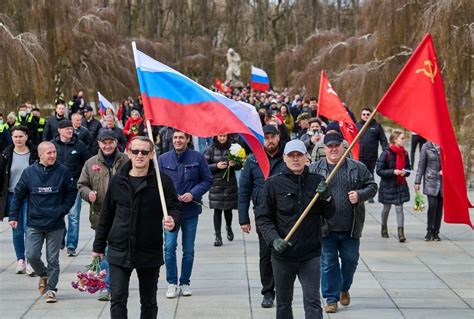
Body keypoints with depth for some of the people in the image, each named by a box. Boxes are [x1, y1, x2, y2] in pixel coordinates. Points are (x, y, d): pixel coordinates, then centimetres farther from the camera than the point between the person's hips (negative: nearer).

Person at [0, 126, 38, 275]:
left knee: (28, 228, -10)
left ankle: (30, 261, -7)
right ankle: (20, 260, 18)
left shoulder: (34, 154, -3)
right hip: (12, 196, 3)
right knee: (17, 230, 9)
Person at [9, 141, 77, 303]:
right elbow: (18, 195, 5)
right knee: (32, 255, -1)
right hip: (34, 224, 1)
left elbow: (72, 192, 7)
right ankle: (43, 275, 28)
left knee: (53, 259, 3)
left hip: (56, 224, -1)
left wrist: (63, 210, -3)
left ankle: (51, 288, 15)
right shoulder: (29, 172, -3)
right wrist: (13, 216, 2)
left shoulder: (63, 172, -5)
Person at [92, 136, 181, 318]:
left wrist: (173, 221, -28)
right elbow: (106, 215, 10)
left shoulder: (162, 180, -4)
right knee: (118, 299, -6)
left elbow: (175, 207, -4)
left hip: (150, 253, -1)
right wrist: (98, 246, 13)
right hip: (119, 252, 1)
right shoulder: (118, 180, 3)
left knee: (149, 302, 12)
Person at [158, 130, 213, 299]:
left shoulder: (198, 158, -3)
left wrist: (193, 194, -13)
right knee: (169, 247, -9)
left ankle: (185, 282, 22)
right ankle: (172, 283, 4)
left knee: (188, 250, 8)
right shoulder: (164, 159, -1)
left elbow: (207, 180, 1)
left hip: (191, 210, 0)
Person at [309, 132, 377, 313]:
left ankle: (344, 288, 38)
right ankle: (331, 298, 15)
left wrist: (360, 195, -11)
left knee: (350, 259, 13)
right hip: (325, 227, -1)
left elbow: (372, 186, 8)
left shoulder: (358, 168, 5)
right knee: (328, 263, 4)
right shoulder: (314, 169, 2)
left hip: (351, 227, 1)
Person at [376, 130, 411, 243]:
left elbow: (408, 168, 12)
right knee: (386, 208, 15)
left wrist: (405, 172, -11)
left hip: (401, 186, 2)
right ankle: (384, 228, 38)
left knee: (399, 208, -5)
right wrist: (393, 171, -24)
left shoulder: (404, 153, 0)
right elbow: (379, 170, -15)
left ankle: (401, 233, -6)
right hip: (388, 185, -2)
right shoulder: (386, 154, -15)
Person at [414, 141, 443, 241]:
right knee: (432, 204, -13)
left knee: (440, 206, 5)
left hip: (443, 181, 1)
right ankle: (429, 231, 2)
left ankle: (436, 232, 15)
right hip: (430, 180, -1)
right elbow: (421, 165, 5)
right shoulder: (426, 147, 1)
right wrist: (417, 181, 4)